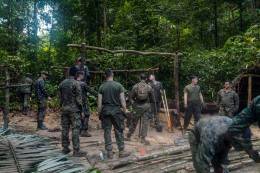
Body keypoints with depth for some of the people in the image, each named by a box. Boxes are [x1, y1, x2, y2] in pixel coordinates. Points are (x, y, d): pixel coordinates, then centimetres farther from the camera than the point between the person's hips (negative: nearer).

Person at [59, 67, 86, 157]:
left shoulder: (62, 83, 8)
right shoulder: (76, 83, -12)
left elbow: (60, 97, 11)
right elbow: (78, 98, -13)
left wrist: (62, 106, 19)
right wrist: (81, 109, -4)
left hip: (64, 108, 7)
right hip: (74, 109, -6)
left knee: (65, 128, 10)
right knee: (75, 129, -5)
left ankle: (65, 148, 18)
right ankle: (76, 151, -4)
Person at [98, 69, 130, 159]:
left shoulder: (102, 87, 1)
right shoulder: (118, 85, -3)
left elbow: (99, 102, 0)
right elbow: (122, 101, -5)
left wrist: (99, 113, 9)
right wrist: (125, 111, 4)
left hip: (105, 111, 1)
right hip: (116, 110, -1)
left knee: (107, 132, 7)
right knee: (119, 131, 7)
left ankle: (109, 152, 11)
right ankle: (121, 151, 13)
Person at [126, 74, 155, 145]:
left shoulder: (135, 86, -5)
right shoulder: (149, 87, -5)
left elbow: (131, 97, 0)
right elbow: (152, 99, 2)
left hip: (137, 106, 1)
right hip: (146, 107, -1)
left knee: (134, 122, 13)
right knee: (145, 122, 4)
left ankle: (128, 136, 23)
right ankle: (143, 138, 2)